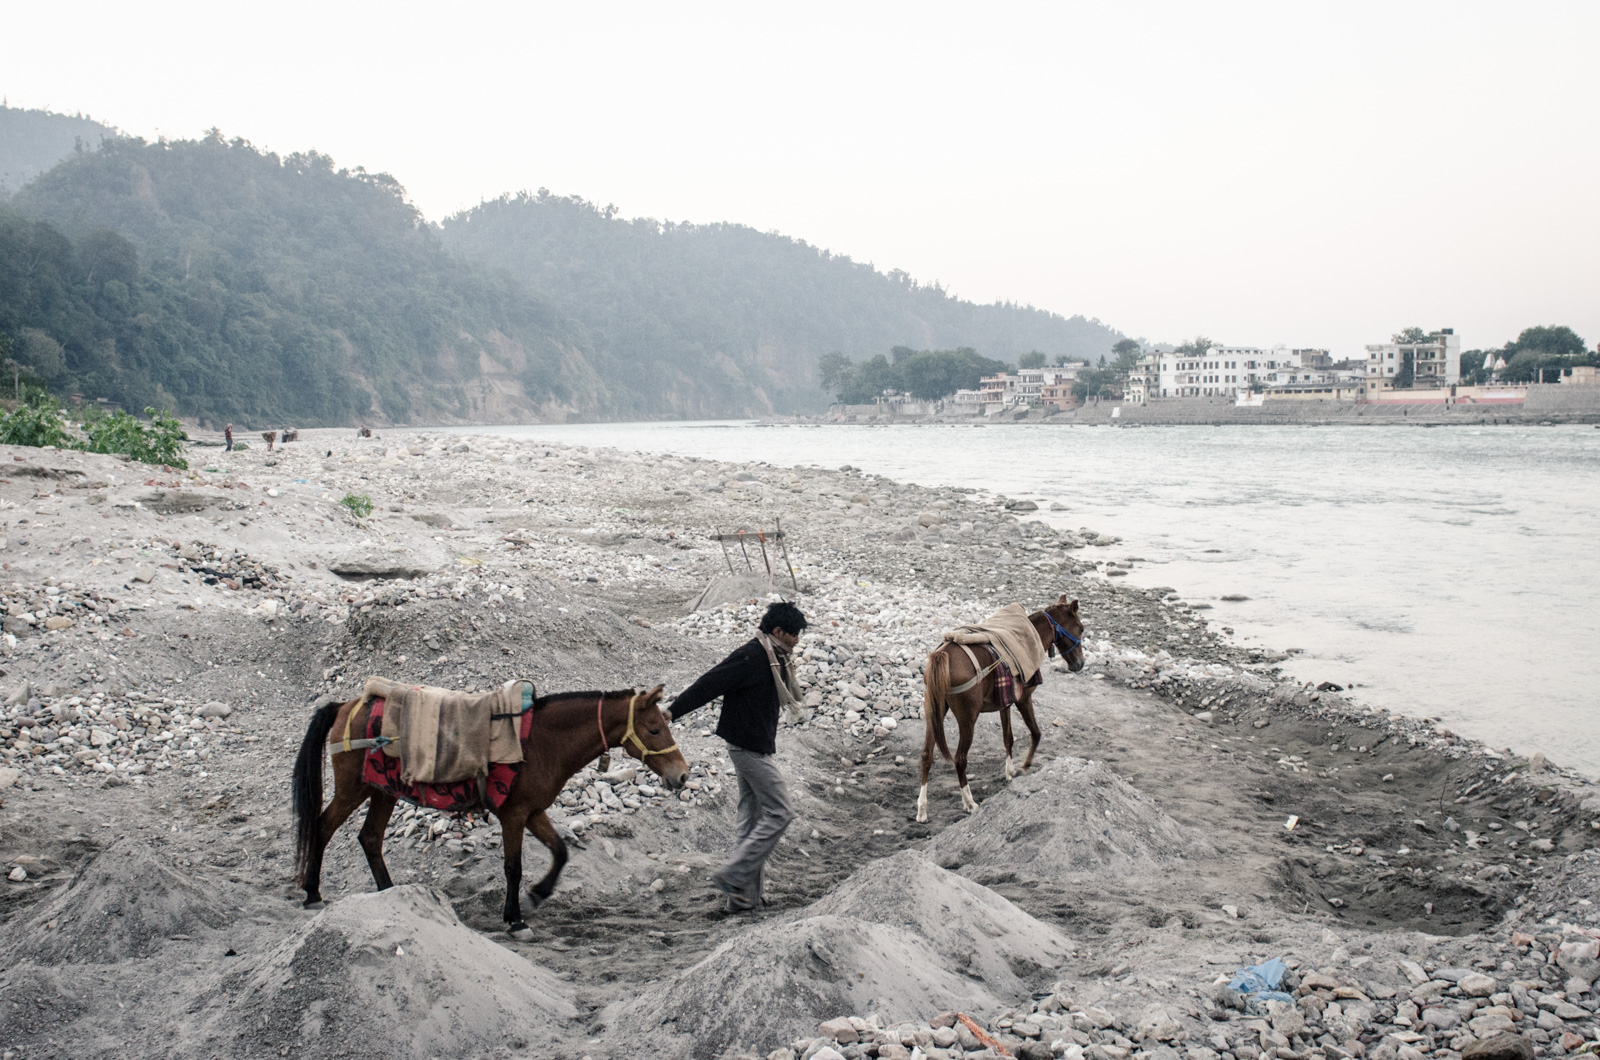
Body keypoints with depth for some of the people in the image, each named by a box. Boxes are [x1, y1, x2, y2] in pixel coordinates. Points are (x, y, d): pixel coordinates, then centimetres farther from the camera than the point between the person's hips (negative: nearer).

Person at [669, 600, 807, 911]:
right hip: (750, 748, -10)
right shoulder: (751, 657, -19)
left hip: (753, 748, 10)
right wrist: (669, 714, -21)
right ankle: (733, 875, -5)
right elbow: (708, 685, -21)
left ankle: (746, 895, 15)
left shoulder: (773, 658, 11)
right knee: (779, 813, -7)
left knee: (752, 820, 11)